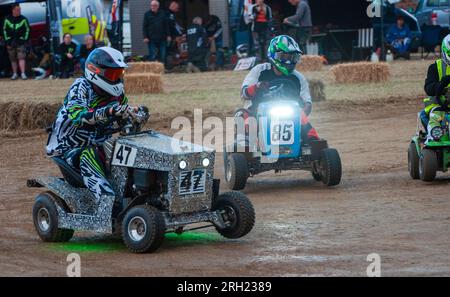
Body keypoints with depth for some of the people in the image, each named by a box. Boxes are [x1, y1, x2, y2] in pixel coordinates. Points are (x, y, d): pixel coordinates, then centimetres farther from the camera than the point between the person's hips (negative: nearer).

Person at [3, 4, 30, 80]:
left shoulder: (23, 19, -1)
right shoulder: (7, 19, 4)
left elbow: (27, 30, 5)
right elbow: (5, 30, 11)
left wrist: (24, 39, -4)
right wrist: (7, 40, 3)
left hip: (21, 41, -2)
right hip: (11, 42, 2)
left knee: (21, 57, -13)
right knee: (13, 59, 7)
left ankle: (23, 73, -16)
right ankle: (15, 74, 16)